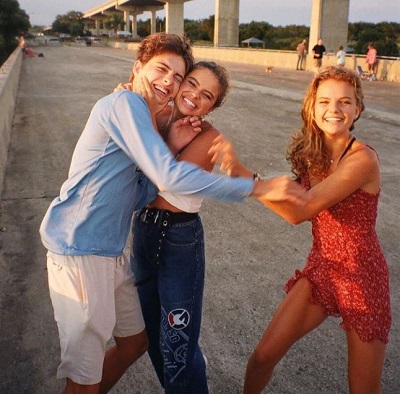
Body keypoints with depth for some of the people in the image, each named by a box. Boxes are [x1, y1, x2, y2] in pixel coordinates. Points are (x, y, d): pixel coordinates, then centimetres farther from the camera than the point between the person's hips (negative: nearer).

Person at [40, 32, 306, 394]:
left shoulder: (144, 124, 15)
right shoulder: (125, 102, -14)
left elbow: (139, 197, 7)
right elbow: (170, 177, -26)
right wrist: (258, 188, -21)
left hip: (110, 254, 10)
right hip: (80, 253, -10)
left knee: (135, 341, 22)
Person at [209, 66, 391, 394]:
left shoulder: (363, 159, -23)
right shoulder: (311, 154, -1)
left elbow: (299, 211, -29)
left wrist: (241, 172, -34)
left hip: (361, 277, -5)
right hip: (321, 269, 6)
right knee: (264, 354, 7)